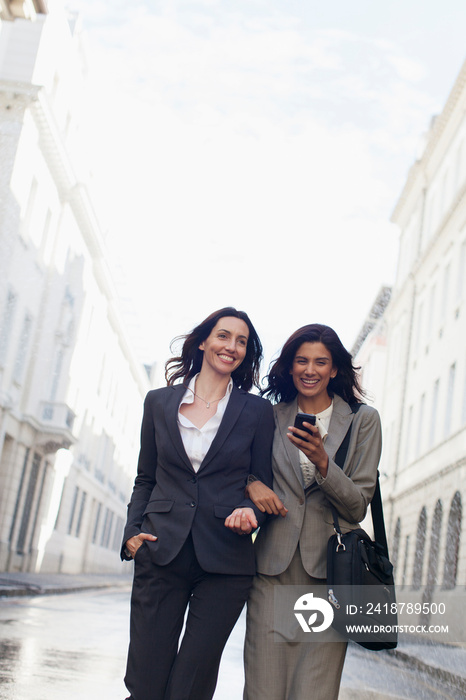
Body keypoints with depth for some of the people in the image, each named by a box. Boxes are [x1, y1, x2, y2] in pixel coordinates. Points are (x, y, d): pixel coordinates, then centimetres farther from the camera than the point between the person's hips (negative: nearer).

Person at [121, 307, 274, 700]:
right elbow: (145, 479, 14)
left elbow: (263, 483, 8)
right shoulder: (159, 402, 9)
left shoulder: (257, 411, 5)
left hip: (225, 563, -1)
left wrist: (251, 511, -13)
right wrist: (133, 531, 0)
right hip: (160, 554, 1)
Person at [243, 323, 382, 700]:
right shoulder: (271, 417, 11)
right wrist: (251, 484, -3)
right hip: (274, 568, 2)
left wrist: (322, 462, -15)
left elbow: (358, 506, 2)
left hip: (329, 570, -1)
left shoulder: (363, 419, 5)